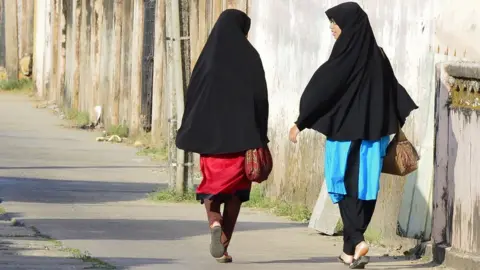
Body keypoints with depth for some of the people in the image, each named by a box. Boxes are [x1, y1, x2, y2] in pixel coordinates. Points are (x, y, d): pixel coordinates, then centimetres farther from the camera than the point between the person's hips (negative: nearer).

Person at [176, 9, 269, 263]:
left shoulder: (208, 55, 3)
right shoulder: (249, 56, -2)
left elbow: (193, 93, 3)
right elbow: (261, 96, -5)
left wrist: (190, 136, 9)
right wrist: (260, 137, 0)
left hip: (210, 132, 1)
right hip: (242, 133, -1)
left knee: (211, 183, 12)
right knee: (235, 188, 9)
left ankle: (215, 224, -17)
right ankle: (224, 244, 4)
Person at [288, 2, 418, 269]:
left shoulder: (345, 57, -14)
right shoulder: (376, 55, 6)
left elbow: (322, 89, -14)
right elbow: (393, 90, 12)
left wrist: (300, 123, -9)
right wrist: (402, 121, 21)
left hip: (345, 131, -6)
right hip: (373, 132, 6)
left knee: (345, 188, 0)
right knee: (363, 188, 9)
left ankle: (356, 241, -17)